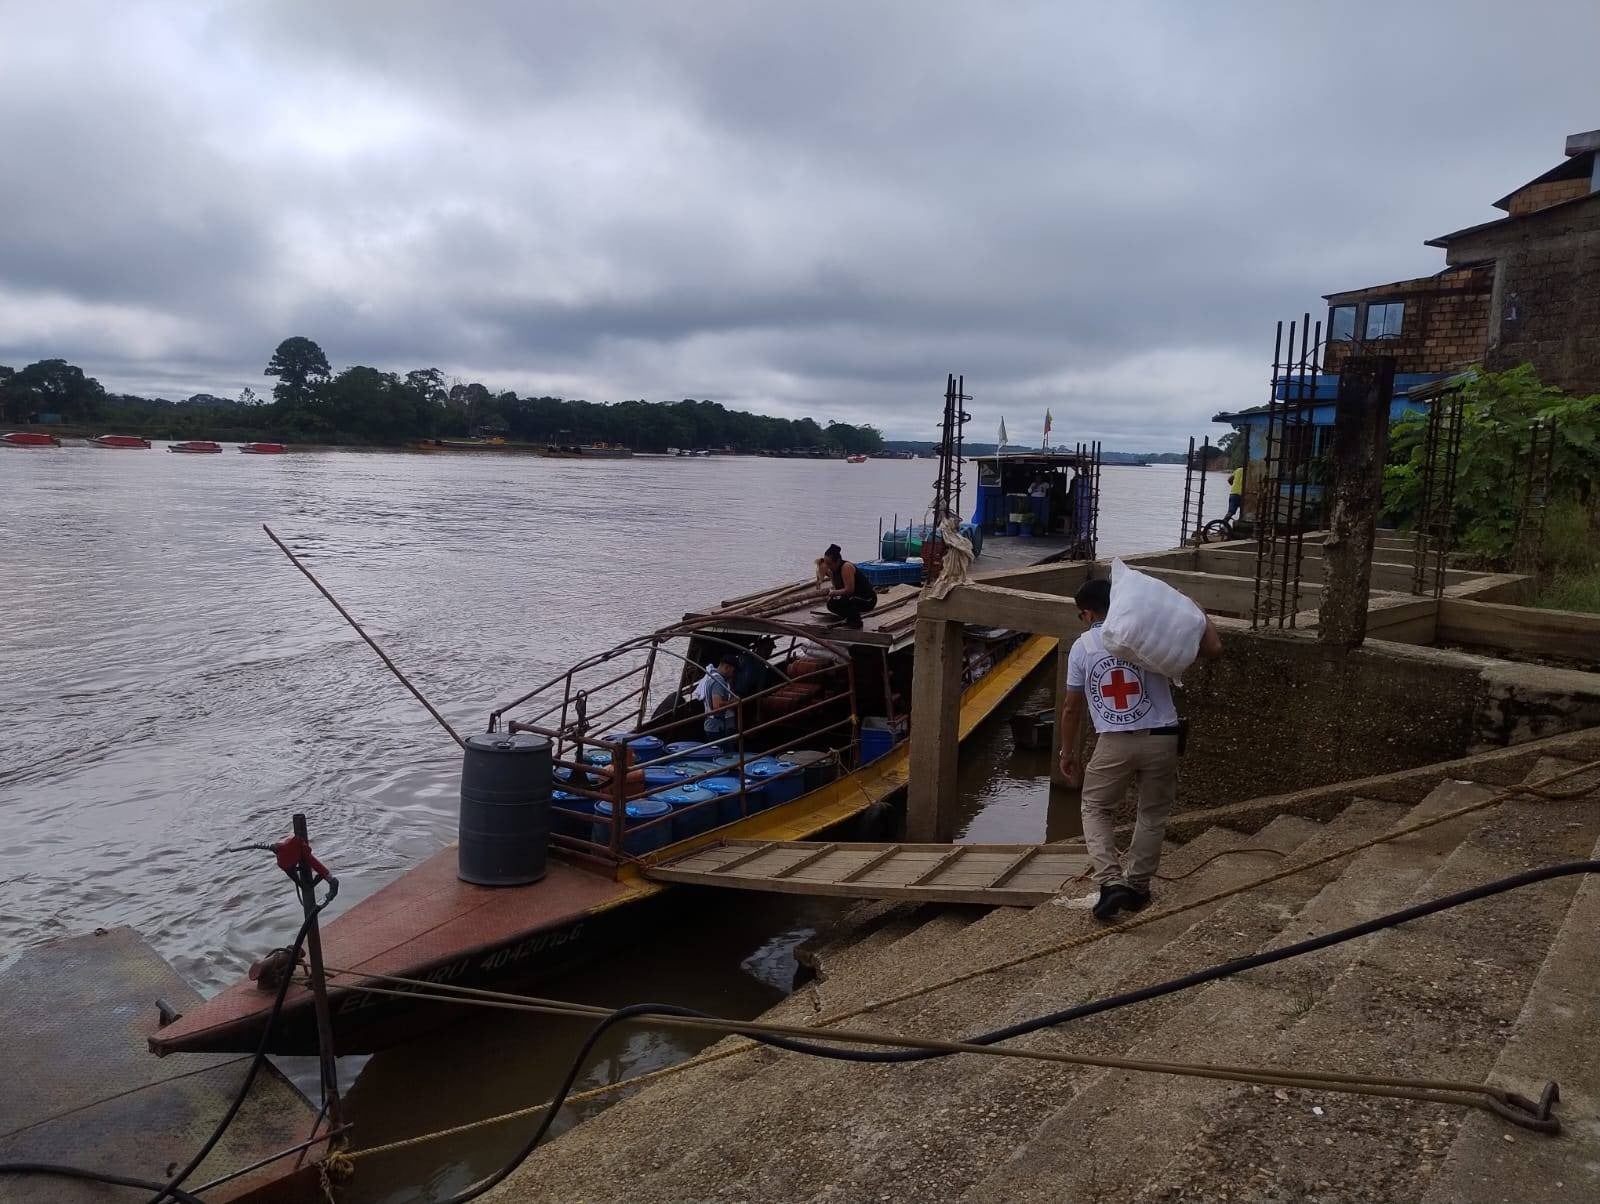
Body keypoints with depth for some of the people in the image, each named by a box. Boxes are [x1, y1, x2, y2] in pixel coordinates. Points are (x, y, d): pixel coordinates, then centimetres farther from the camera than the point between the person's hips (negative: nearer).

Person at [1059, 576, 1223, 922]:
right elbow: (1213, 649, -2)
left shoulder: (1082, 647, 0)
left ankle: (1111, 882, 0)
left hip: (1114, 744, -1)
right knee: (1153, 814, 20)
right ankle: (1136, 885, 25)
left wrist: (1068, 754, 15)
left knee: (1095, 809, 17)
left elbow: (1072, 708, 4)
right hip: (1160, 740, 1)